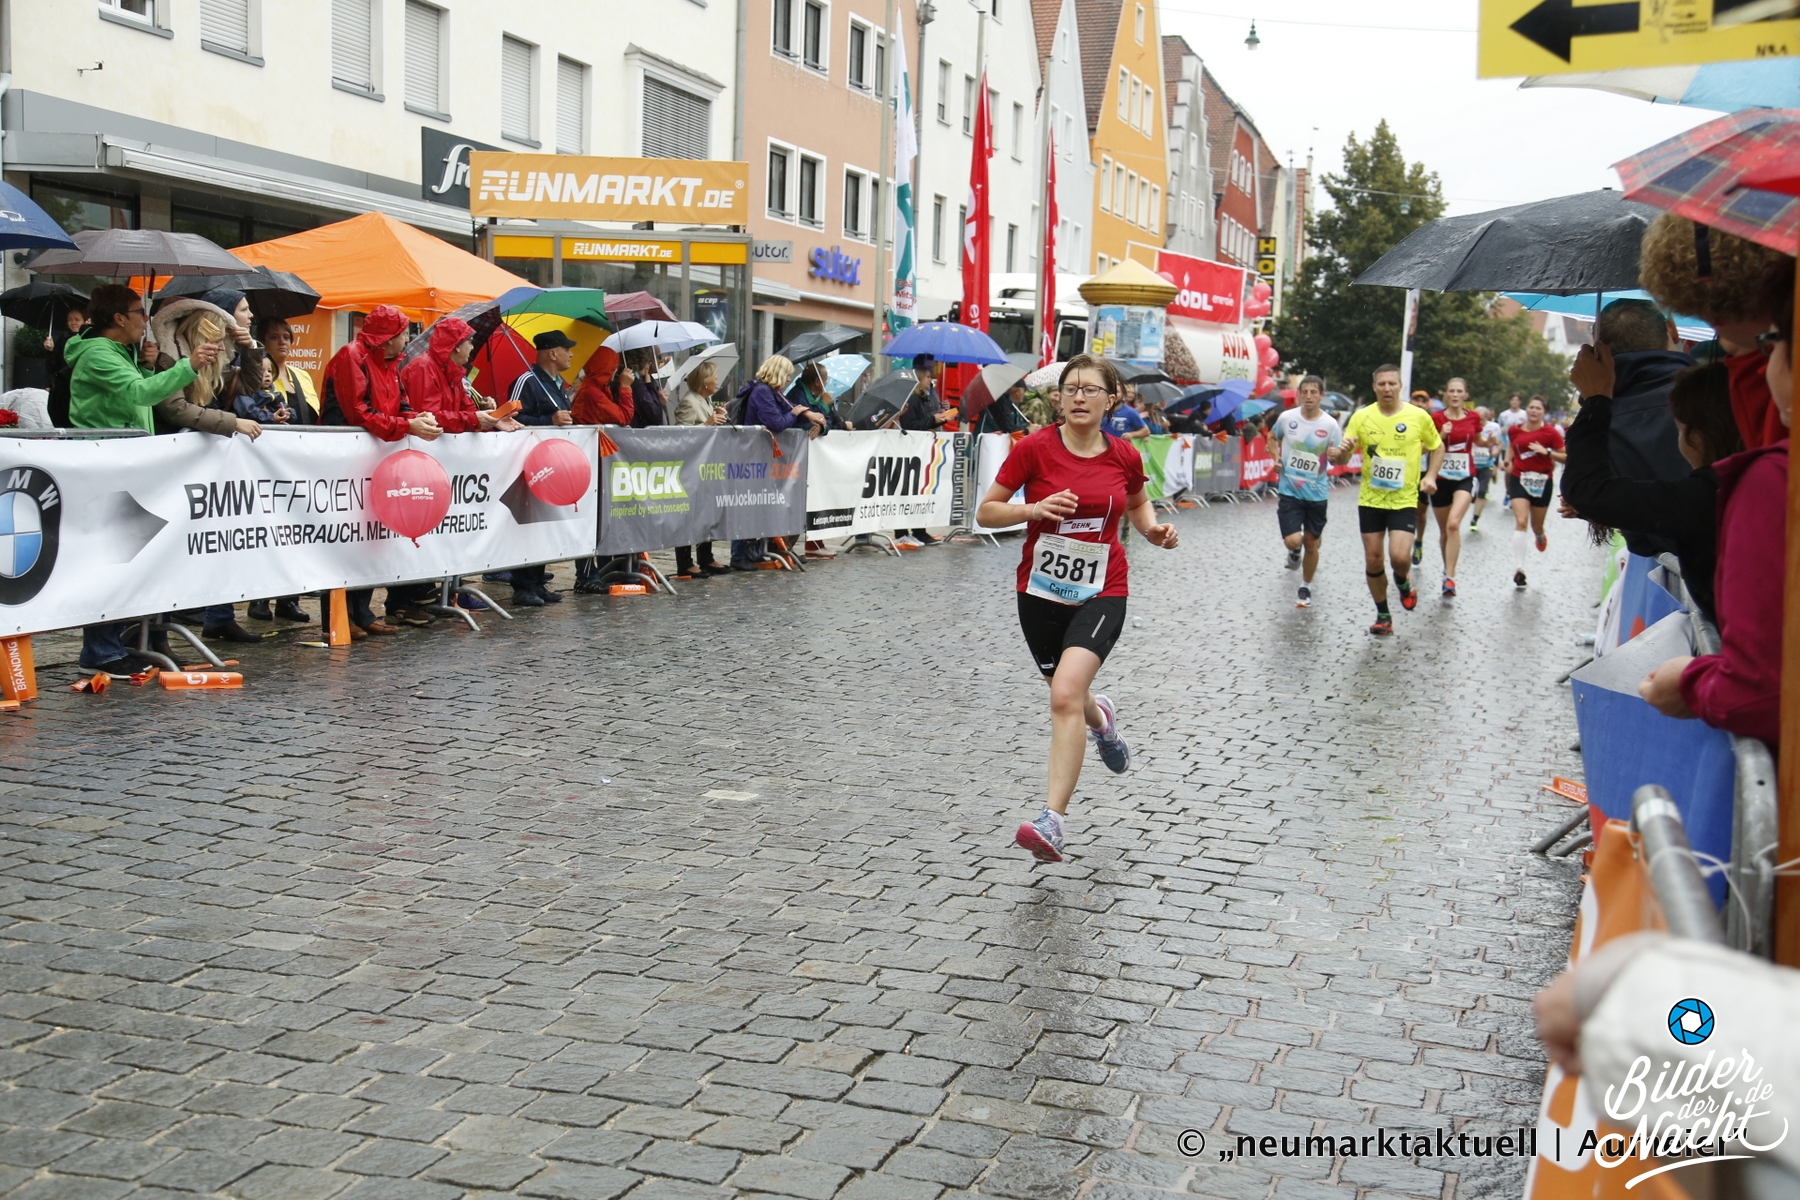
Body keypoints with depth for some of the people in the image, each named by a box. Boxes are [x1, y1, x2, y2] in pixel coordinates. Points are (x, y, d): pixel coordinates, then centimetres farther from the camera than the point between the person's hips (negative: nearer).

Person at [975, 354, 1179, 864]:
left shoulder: (1125, 456, -1)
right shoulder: (1034, 448, -8)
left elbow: (1138, 503, 20)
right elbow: (986, 512, -4)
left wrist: (1155, 531, -1)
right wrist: (1036, 508, -21)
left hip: (1101, 593, -1)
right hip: (1041, 592, 2)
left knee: (1066, 695, -21)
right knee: (1069, 697, 17)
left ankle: (1051, 820, -23)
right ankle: (1099, 718, 57)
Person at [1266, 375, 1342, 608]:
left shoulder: (1330, 424, -9)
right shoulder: (1286, 417, -5)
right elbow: (1272, 437, 15)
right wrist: (1276, 457, -2)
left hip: (1317, 493, 0)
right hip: (1289, 491, 0)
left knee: (1311, 543, 8)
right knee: (1293, 540, -12)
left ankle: (1306, 587, 29)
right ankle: (1295, 552, 27)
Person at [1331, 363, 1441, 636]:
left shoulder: (1418, 416, -4)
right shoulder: (1361, 416, -3)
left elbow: (1437, 447, 12)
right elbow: (1341, 458, -3)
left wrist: (1430, 476, -4)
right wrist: (1342, 452, -27)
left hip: (1405, 500, -2)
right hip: (1370, 500, 2)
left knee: (1399, 557, -18)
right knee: (1373, 561, 5)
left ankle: (1403, 582, 18)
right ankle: (1383, 615, 23)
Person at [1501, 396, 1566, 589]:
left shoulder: (1550, 432, -8)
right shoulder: (1515, 430, 0)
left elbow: (1565, 457, -8)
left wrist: (1547, 452, -22)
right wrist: (1508, 460, 5)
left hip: (1542, 482, -1)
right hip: (1520, 480, 1)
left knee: (1536, 526, 13)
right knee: (1521, 521, -16)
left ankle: (1540, 536, 55)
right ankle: (1518, 569, -17)